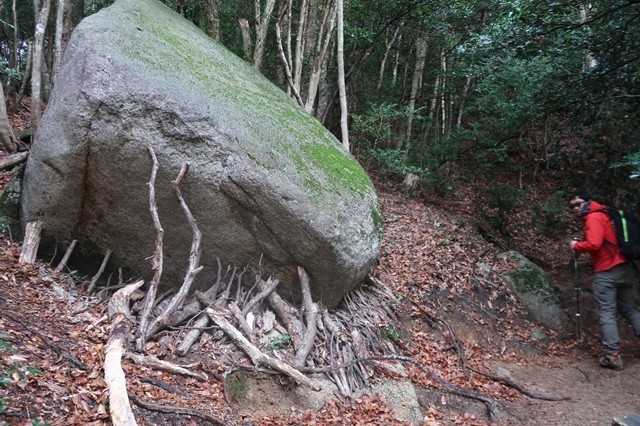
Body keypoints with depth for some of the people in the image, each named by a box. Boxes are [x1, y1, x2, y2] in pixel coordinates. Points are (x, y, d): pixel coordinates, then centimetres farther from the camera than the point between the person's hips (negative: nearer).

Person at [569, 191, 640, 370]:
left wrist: (576, 245, -5)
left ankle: (612, 355, -6)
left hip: (607, 272, -9)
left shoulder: (593, 218, -10)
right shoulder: (602, 215, 19)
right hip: (625, 268, 9)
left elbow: (594, 244, -22)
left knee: (607, 314, -4)